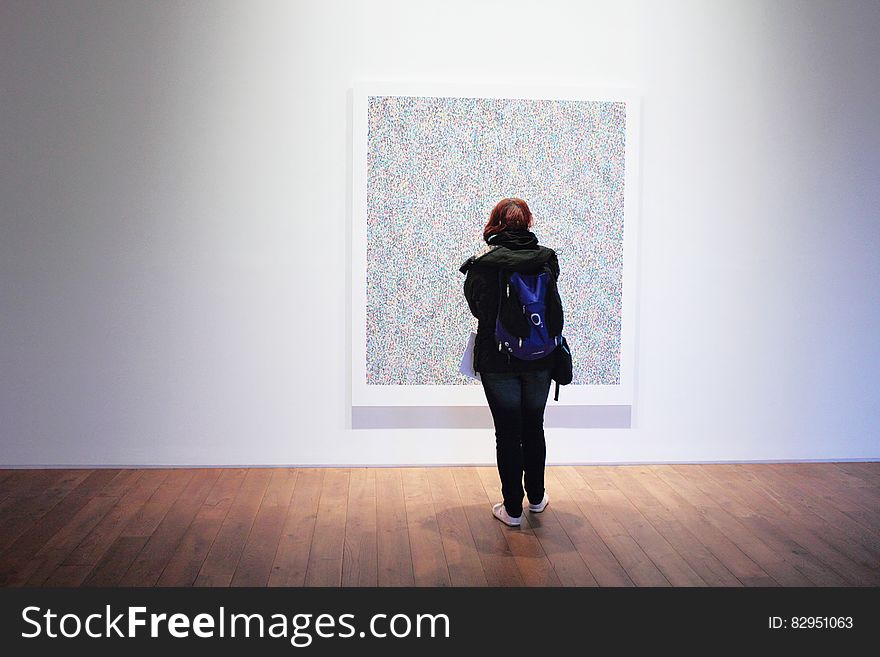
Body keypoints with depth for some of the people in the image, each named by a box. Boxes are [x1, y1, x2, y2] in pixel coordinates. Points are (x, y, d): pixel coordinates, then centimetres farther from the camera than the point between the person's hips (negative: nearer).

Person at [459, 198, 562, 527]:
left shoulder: (482, 265, -11)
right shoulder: (547, 260, -5)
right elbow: (556, 314, 7)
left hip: (497, 361, -2)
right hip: (539, 360, 3)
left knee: (507, 432, 7)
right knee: (534, 428, 18)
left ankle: (512, 508, 13)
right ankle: (536, 498, 32)